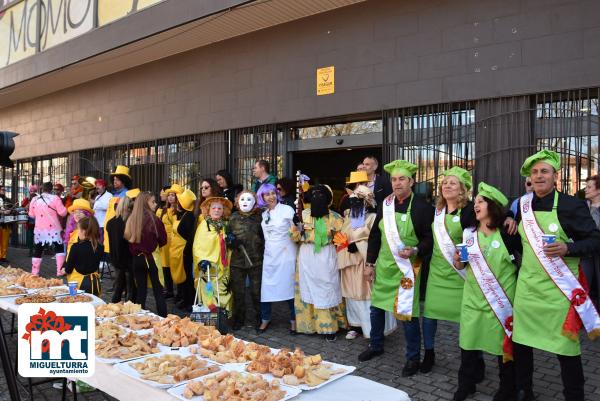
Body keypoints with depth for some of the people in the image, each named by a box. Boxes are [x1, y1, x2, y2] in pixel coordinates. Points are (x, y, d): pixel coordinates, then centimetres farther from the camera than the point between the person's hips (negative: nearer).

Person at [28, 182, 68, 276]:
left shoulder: (34, 199, 4)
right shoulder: (55, 198, -9)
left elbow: (31, 214, 13)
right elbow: (63, 212, -11)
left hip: (39, 229, 4)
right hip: (53, 228, -3)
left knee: (37, 251, 13)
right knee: (59, 249, 5)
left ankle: (34, 272, 17)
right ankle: (60, 271, -3)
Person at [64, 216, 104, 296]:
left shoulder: (76, 247, -16)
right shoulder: (100, 247, -5)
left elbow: (68, 269, -6)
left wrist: (65, 269, 11)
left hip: (79, 283, -4)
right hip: (94, 283, 4)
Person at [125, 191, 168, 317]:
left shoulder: (131, 220, 0)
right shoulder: (154, 219, -13)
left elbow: (128, 238, 10)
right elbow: (163, 240, -4)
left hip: (136, 258, 4)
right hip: (151, 258, -4)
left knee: (140, 289, 13)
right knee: (158, 290, 4)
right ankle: (163, 317, 5)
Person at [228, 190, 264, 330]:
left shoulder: (259, 217, 0)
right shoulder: (233, 218, 6)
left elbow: (265, 236, 4)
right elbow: (227, 234, 13)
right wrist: (230, 239, -7)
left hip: (256, 260, -2)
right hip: (237, 260, 2)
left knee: (256, 291, 7)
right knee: (238, 291, 10)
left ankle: (258, 318, 25)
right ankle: (238, 318, 26)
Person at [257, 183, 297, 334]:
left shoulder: (287, 209, -7)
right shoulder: (264, 214, 10)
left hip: (286, 254, -5)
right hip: (270, 255, 5)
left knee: (289, 285, 2)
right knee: (267, 287, 5)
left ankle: (294, 320, 15)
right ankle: (265, 319, 19)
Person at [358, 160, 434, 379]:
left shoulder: (422, 206, -10)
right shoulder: (385, 205, 4)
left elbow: (429, 238, -9)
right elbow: (375, 235, 8)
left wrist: (416, 250, -28)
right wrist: (369, 263, 6)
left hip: (406, 268, -5)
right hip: (383, 266, 5)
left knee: (407, 313, 0)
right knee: (376, 307, 16)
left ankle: (413, 358, 20)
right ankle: (376, 346, 37)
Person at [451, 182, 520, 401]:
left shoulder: (508, 235, -8)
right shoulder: (468, 233, 5)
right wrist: (458, 262, -6)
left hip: (501, 299, -3)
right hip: (473, 298, 4)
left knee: (504, 343, 8)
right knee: (468, 341, 9)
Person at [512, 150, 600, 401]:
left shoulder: (572, 205, -8)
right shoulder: (523, 205, 6)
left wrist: (567, 248, -24)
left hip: (559, 289, -4)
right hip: (526, 286, 5)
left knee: (566, 345, 7)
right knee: (520, 341, 12)